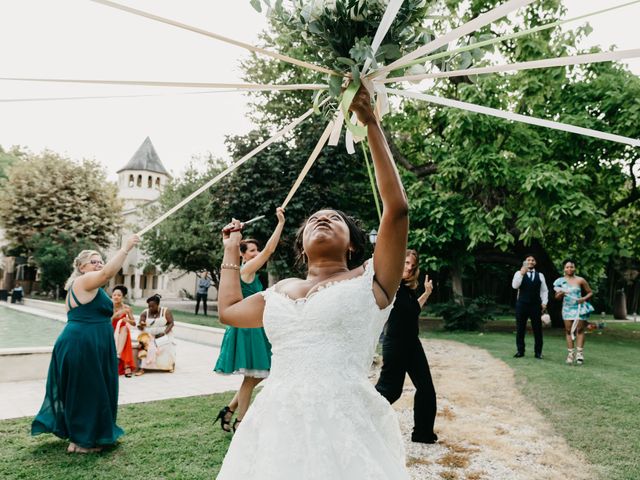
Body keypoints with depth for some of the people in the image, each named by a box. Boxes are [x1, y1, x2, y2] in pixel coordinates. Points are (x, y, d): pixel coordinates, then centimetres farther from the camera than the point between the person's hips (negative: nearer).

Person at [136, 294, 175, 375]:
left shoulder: (165, 311, -6)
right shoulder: (145, 313, -1)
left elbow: (171, 323, -7)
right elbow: (140, 327, 0)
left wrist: (163, 333, -21)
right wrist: (141, 326, -25)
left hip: (164, 335, -1)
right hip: (149, 335, 1)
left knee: (167, 347, -26)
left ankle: (169, 365, -1)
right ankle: (142, 368, -30)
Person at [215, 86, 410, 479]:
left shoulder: (370, 281, 2)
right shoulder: (281, 290, 17)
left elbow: (397, 208, -8)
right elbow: (229, 310, 28)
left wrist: (372, 125, -7)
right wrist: (232, 251, 32)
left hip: (344, 425, -4)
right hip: (277, 424, 5)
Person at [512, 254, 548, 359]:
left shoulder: (540, 275, 12)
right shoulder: (519, 273, 4)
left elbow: (544, 290, 12)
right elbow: (515, 286, -12)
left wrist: (544, 302, 0)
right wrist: (522, 274, -21)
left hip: (536, 305, 2)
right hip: (522, 304, -2)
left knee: (537, 330, 3)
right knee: (520, 329, 4)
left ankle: (538, 352, 12)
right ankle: (520, 351, 13)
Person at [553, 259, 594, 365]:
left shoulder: (580, 280, -1)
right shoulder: (560, 281, 5)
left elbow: (590, 292, 6)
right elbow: (557, 297, 9)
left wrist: (584, 298, -12)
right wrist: (560, 294, -14)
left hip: (579, 308, -2)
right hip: (567, 308, 2)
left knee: (579, 330, -2)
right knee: (568, 330, 1)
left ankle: (579, 353, 1)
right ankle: (571, 353, 3)